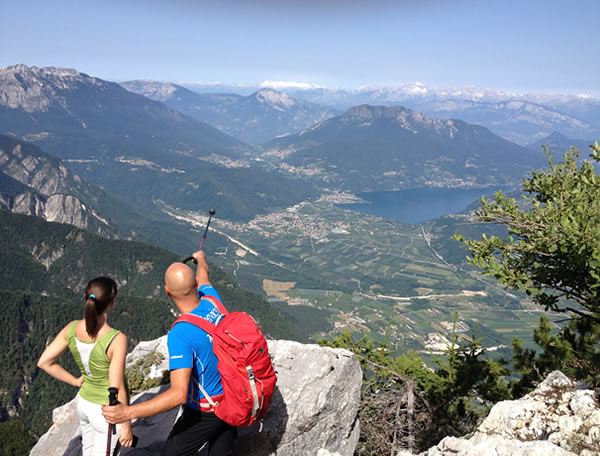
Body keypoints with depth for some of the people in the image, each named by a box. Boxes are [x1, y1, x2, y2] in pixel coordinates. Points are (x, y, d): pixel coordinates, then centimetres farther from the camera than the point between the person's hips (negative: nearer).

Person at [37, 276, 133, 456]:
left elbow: (44, 362, -6)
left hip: (83, 402, 6)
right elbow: (117, 389, -26)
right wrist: (126, 425, -13)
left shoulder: (72, 328, -15)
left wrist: (75, 381, 4)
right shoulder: (117, 339, -32)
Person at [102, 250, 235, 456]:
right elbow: (202, 276, 14)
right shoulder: (212, 301, -12)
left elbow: (178, 394, -35)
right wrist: (201, 259, 37)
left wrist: (128, 412, -38)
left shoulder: (180, 334, -31)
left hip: (204, 412, -6)